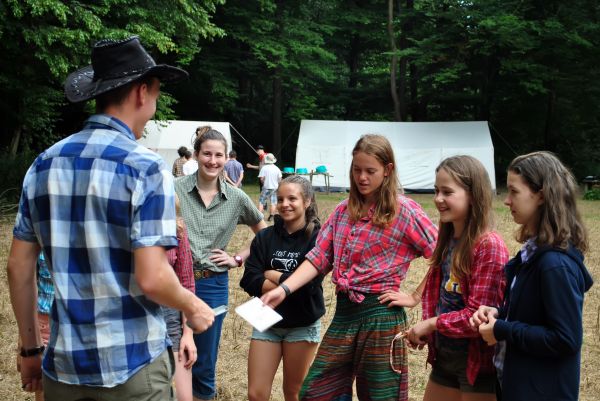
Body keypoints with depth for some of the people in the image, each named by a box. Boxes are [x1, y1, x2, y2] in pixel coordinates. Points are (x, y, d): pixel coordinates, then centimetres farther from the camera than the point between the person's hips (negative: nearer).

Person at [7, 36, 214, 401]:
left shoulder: (44, 164, 4)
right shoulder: (145, 168, -14)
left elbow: (19, 267, 7)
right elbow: (151, 278, -19)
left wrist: (31, 347, 16)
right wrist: (194, 307, 0)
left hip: (64, 363, 5)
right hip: (132, 364, -5)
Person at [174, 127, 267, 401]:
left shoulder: (236, 198, 3)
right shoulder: (175, 189, -6)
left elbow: (264, 232, 16)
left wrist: (238, 259, 7)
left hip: (213, 285, 2)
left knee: (204, 363, 12)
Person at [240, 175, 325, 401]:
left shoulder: (317, 238, -11)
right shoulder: (264, 237, 0)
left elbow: (309, 283, -21)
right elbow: (249, 281, -8)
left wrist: (271, 275, -9)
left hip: (302, 326, -3)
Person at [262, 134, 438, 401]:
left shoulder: (404, 211, -8)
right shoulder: (344, 211, 10)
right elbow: (319, 257, 5)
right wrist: (284, 290, -7)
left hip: (381, 315, -6)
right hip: (344, 312, 6)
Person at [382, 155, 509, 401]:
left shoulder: (489, 245, -19)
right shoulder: (447, 239, 7)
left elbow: (479, 315, -21)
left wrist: (430, 324, -15)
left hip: (478, 361, -8)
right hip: (444, 355, 8)